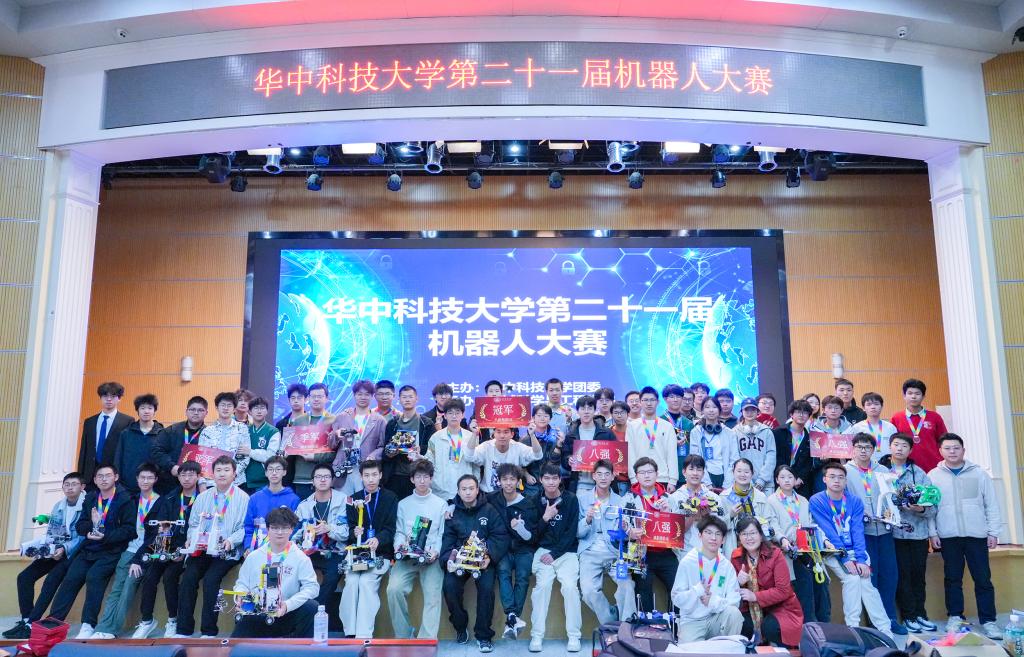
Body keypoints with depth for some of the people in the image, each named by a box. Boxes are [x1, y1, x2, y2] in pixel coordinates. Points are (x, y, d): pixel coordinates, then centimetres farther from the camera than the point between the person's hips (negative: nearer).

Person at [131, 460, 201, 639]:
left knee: (169, 576, -24)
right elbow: (159, 527, 2)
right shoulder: (169, 499, 9)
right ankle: (146, 621, 1)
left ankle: (173, 620, -5)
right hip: (167, 547, 4)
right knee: (149, 576, -16)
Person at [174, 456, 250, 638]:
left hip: (227, 552, -4)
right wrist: (191, 539, -3)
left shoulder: (243, 498, 0)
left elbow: (245, 528, -5)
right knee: (188, 577, -20)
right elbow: (193, 524, 16)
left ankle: (208, 631, -14)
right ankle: (183, 630, -11)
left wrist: (231, 541, -20)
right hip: (201, 548, 4)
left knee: (210, 579, -26)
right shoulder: (203, 497, 15)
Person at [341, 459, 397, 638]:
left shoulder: (390, 498, 6)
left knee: (367, 581, -27)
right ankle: (350, 633, -20)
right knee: (351, 581, -24)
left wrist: (378, 540, -23)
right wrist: (354, 532, -15)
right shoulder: (354, 499, 14)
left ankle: (364, 635, -26)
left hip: (380, 552, -2)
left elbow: (390, 529, -3)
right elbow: (349, 527, 9)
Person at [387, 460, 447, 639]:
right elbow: (399, 532, 15)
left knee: (433, 594, -22)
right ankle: (403, 635, -9)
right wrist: (399, 544, -6)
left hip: (431, 558, -1)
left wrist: (436, 551, -10)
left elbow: (443, 534, 7)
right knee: (394, 589, -23)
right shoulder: (403, 504, 18)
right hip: (407, 557, 1)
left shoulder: (441, 504, 12)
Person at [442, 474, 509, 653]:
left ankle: (483, 636, -9)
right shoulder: (453, 514, 10)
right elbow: (447, 540, 6)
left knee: (486, 587, -27)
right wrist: (449, 559, -13)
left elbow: (501, 537, -2)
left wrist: (489, 556, -17)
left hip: (484, 559, -2)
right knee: (449, 586, -23)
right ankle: (460, 626, 4)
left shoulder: (490, 511, 4)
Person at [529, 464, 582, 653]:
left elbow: (572, 531, -4)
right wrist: (545, 518, -15)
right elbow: (533, 533, 3)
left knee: (570, 585, -22)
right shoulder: (536, 501, 5)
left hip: (566, 551, -1)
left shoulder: (571, 499, 0)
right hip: (543, 549, 1)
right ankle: (537, 635, -16)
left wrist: (554, 553, -11)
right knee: (543, 584, -22)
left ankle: (574, 636, -10)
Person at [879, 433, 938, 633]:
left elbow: (933, 504, 3)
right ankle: (909, 616, 13)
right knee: (903, 575, 1)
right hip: (894, 532, -3)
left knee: (918, 575, 10)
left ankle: (919, 614, 23)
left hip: (918, 532, 3)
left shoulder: (919, 473, 7)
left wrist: (922, 509, -17)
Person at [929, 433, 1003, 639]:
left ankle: (988, 620, 10)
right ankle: (955, 617, 18)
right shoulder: (933, 475, 3)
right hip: (948, 536, 0)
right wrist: (932, 533, -3)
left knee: (983, 579, 2)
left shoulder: (979, 473, 5)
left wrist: (993, 532, 0)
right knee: (953, 579, 7)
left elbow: (992, 505, 5)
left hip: (977, 535, 0)